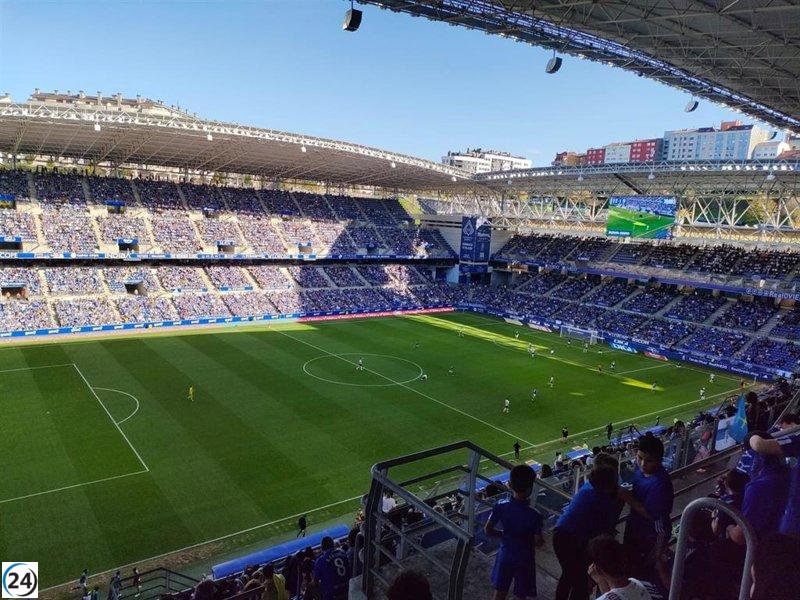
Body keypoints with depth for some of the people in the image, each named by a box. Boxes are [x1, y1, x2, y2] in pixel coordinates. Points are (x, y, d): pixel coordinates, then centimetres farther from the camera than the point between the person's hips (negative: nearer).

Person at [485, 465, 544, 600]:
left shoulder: (501, 506, -17)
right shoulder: (534, 515, -25)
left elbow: (487, 530, -9)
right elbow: (538, 543, -17)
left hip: (505, 557, 2)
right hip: (524, 560, -2)